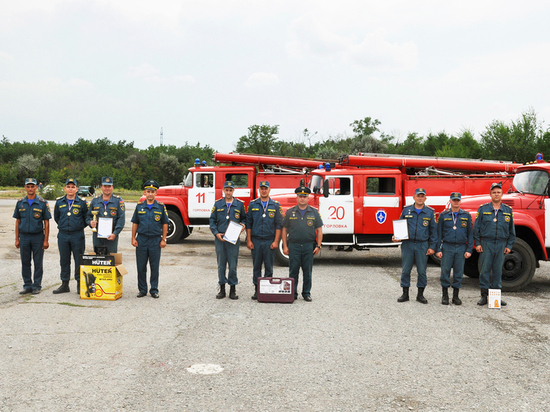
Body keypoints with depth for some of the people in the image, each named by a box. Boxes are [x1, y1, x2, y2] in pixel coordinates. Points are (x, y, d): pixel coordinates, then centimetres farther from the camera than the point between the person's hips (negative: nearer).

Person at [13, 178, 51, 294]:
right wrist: (17, 239, 5)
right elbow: (17, 221, 10)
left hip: (38, 237, -3)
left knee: (38, 263, 3)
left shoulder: (42, 203, -2)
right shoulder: (20, 203, 6)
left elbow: (46, 222, -1)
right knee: (25, 263, 7)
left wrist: (46, 240, -6)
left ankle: (36, 286, 12)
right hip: (24, 237, 3)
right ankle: (27, 286, 17)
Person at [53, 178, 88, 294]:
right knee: (64, 260, 8)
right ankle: (65, 284, 17)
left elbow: (86, 218, 6)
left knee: (79, 260, 1)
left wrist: (79, 227, 5)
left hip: (77, 236, -3)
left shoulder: (82, 203, -2)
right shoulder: (59, 202, 7)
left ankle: (80, 284, 10)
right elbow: (56, 217, 20)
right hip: (63, 235, 3)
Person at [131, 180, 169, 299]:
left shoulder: (161, 207, 1)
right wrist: (133, 238, 3)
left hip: (155, 240, -1)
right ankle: (142, 290, 16)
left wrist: (163, 240, -2)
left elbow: (165, 224, 3)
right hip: (141, 240, 2)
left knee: (155, 266, 3)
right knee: (141, 266, 5)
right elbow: (135, 223, 10)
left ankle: (154, 290, 13)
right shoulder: (139, 206, 6)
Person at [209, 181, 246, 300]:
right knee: (221, 265, 5)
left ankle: (233, 289, 10)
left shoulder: (239, 204, 6)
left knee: (233, 265, 0)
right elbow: (212, 220, 7)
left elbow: (244, 218, 15)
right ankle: (222, 288, 14)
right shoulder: (218, 204, 6)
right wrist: (216, 233, -6)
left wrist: (243, 225, -6)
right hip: (220, 239, 1)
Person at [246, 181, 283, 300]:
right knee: (256, 266, 5)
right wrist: (248, 240, 0)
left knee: (269, 266, 3)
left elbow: (279, 225, 1)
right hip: (256, 241, 1)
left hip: (269, 241, -1)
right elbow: (248, 223, 6)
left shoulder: (276, 205, 4)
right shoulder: (253, 204, 7)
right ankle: (257, 289, 13)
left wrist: (276, 241, -6)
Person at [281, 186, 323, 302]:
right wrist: (285, 246, 0)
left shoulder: (314, 212, 6)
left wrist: (318, 246, -2)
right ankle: (293, 293, 12)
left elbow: (319, 230, 7)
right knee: (293, 271, 3)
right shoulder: (290, 212, 5)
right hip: (294, 245, 0)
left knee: (308, 271, 6)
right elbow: (284, 230, 7)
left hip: (309, 246, 0)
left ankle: (306, 293, 17)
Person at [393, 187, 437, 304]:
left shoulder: (430, 212, 5)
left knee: (422, 271, 4)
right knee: (405, 270, 3)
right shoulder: (406, 210, 6)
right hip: (407, 244, 0)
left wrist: (432, 247, 0)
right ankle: (405, 293, 13)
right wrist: (396, 237, -3)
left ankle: (420, 294, 16)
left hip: (422, 245, 0)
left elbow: (433, 231, 6)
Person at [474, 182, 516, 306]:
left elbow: (511, 230, 12)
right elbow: (477, 227, 3)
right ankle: (484, 295, 6)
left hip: (501, 244, 2)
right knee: (484, 269, -1)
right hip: (486, 243, -2)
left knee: (498, 270, 6)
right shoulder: (483, 209, 3)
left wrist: (509, 245, 7)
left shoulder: (508, 210, 8)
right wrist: (477, 243, -3)